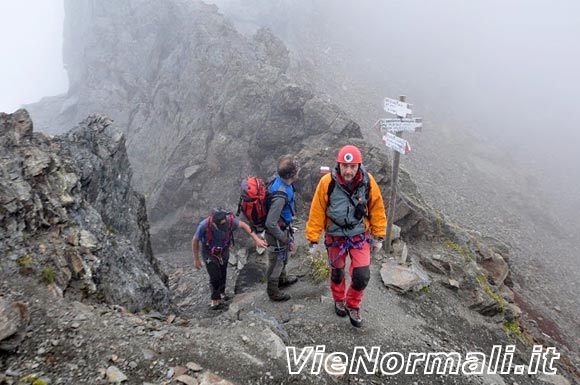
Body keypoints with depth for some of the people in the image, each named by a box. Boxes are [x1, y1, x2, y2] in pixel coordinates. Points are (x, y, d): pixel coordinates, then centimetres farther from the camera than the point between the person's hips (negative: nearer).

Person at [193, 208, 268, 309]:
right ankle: (215, 300, 17)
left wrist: (256, 239, -17)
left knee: (223, 274, 19)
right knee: (215, 277, -6)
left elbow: (243, 225, -11)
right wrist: (196, 260, -9)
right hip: (209, 253, -3)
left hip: (224, 251, 3)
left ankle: (221, 292, 46)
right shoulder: (204, 225, -37)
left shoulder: (229, 220, -32)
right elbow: (195, 241, -18)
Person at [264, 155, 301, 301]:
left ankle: (282, 279, 55)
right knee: (276, 262, 14)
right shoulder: (280, 196, -38)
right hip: (276, 233, -9)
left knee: (283, 256, 30)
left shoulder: (280, 181, -9)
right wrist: (283, 237, -17)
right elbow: (271, 223, -32)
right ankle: (273, 291, 36)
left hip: (283, 228, 9)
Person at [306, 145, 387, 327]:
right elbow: (317, 212, -14)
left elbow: (377, 210, -4)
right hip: (335, 237, 0)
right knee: (337, 272, 19)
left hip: (360, 236, 1)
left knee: (362, 275, -4)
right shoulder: (327, 182, -23)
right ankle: (339, 300, 48)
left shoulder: (368, 182, -17)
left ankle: (353, 305, 25)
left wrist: (378, 237, 1)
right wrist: (313, 239, -10)